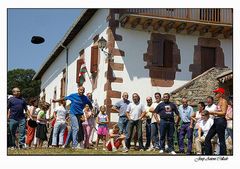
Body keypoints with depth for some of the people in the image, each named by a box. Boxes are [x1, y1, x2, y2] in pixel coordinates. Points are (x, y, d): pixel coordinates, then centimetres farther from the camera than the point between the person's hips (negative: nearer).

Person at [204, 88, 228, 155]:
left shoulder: (223, 101, -8)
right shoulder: (219, 102, 18)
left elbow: (223, 113, -17)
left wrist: (213, 112, -16)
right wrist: (210, 113, 10)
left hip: (221, 121, -10)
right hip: (216, 121, 10)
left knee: (221, 140, -3)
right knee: (207, 138, 8)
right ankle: (208, 153, 13)